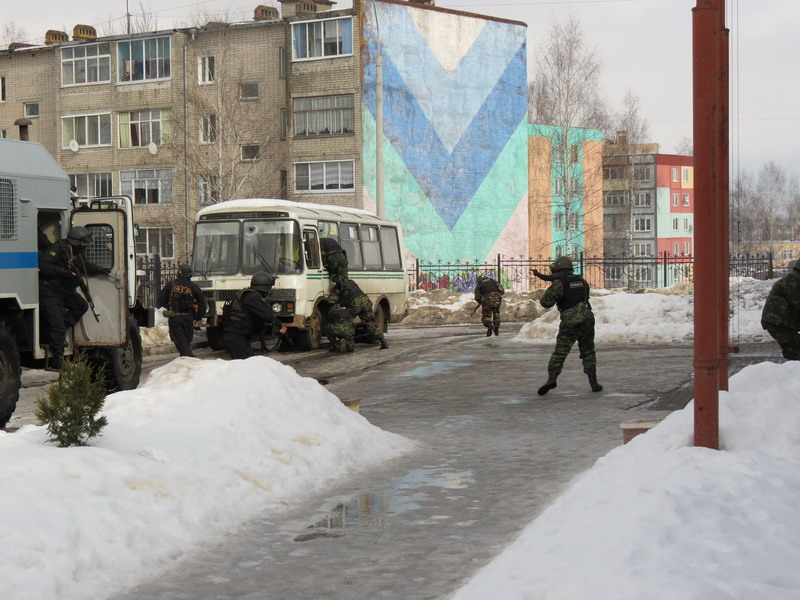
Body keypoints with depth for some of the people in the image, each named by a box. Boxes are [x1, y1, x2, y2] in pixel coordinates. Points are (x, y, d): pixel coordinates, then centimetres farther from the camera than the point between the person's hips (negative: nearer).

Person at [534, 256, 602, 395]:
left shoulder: (559, 283, -7)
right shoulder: (581, 280, 11)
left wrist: (551, 290, 8)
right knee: (588, 353, 17)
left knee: (559, 353, -1)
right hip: (587, 319, 4)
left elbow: (546, 302, -15)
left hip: (570, 323, -4)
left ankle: (552, 378, -20)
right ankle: (593, 383, 9)